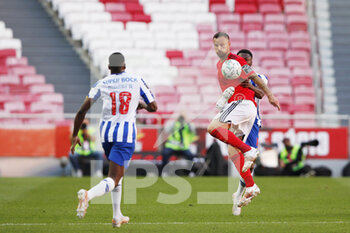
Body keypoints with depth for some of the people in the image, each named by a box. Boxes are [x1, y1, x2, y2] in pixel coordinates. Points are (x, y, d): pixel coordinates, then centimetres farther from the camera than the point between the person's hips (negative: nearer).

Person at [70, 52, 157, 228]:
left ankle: (117, 217, 24)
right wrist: (141, 105, 31)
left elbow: (82, 110, 0)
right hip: (126, 132, -3)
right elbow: (153, 107, 10)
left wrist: (75, 135, 8)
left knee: (116, 173, 25)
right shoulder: (137, 82, 5)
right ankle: (88, 195, -39)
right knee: (114, 178, -10)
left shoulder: (101, 84, 6)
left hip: (106, 131, 3)